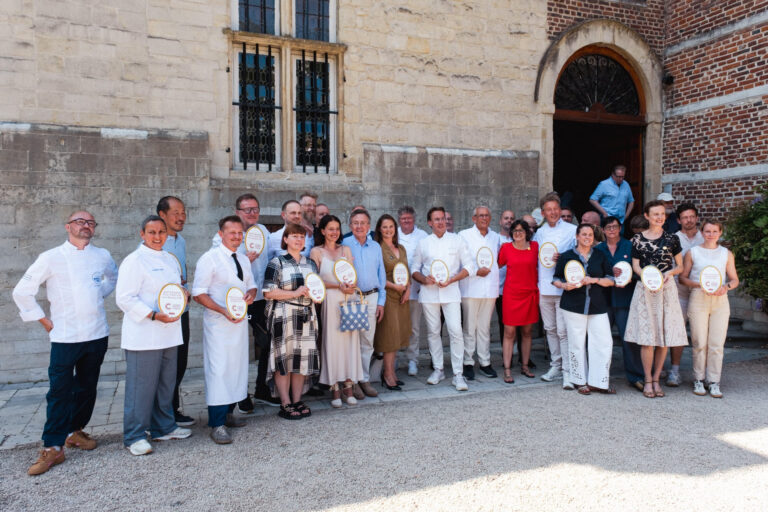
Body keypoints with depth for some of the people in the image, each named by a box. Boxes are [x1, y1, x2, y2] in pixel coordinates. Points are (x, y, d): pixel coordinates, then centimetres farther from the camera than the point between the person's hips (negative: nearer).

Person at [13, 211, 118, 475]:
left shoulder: (102, 256, 5)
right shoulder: (51, 258, -4)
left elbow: (114, 277, 27)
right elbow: (22, 292, 1)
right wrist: (44, 320, 0)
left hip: (97, 334, 4)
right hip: (65, 337, -3)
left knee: (87, 387, 13)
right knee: (59, 391, -3)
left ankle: (75, 431, 31)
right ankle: (53, 448, 6)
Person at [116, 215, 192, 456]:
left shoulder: (170, 259, 15)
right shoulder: (134, 260, -9)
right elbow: (124, 298, -15)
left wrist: (183, 293, 3)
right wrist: (154, 315, -22)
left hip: (169, 332, 8)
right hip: (143, 335, -8)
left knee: (166, 382, 16)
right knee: (141, 384, -3)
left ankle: (164, 427, 30)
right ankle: (134, 436, 11)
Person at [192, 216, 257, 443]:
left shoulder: (244, 259, 12)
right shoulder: (209, 258, -9)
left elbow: (251, 285, 21)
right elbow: (198, 293, -12)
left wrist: (251, 294, -4)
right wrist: (223, 311, -23)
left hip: (240, 321, 7)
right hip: (218, 323, -7)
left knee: (237, 367, 12)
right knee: (218, 370, -8)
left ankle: (228, 413, 27)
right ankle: (217, 425, -2)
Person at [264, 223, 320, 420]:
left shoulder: (310, 263, 15)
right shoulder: (277, 263, -2)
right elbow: (268, 292, -10)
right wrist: (295, 293, -17)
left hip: (306, 316, 5)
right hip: (284, 316, -5)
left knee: (303, 357, 6)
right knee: (285, 357, -4)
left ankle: (297, 401, 17)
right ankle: (285, 404, 5)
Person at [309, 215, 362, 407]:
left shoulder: (345, 250, 14)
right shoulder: (316, 252, 3)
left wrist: (348, 287, -10)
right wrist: (338, 286, -14)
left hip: (348, 300, 3)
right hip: (329, 301, -3)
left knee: (350, 339, 1)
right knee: (332, 342, -3)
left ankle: (348, 386, 10)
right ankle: (334, 389, 5)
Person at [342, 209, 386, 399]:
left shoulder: (376, 247, 11)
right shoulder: (344, 245, -1)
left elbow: (381, 274, 13)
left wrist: (381, 301, 9)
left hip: (371, 297, 4)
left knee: (368, 341, 8)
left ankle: (364, 379, 19)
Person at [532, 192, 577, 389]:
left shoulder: (572, 230, -1)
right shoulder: (539, 233, 14)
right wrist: (536, 280, 11)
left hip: (563, 288, -5)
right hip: (544, 288, 5)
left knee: (563, 331, -8)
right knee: (550, 329, 13)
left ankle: (567, 372, -4)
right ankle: (556, 365, 25)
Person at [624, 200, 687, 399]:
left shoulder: (671, 239, 6)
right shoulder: (638, 239, 5)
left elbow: (680, 266, 10)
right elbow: (635, 266, 6)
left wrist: (669, 273, -11)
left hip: (666, 289, 1)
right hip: (645, 289, -1)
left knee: (665, 337, 2)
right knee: (647, 337, -4)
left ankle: (656, 379, 15)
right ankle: (648, 380, 8)